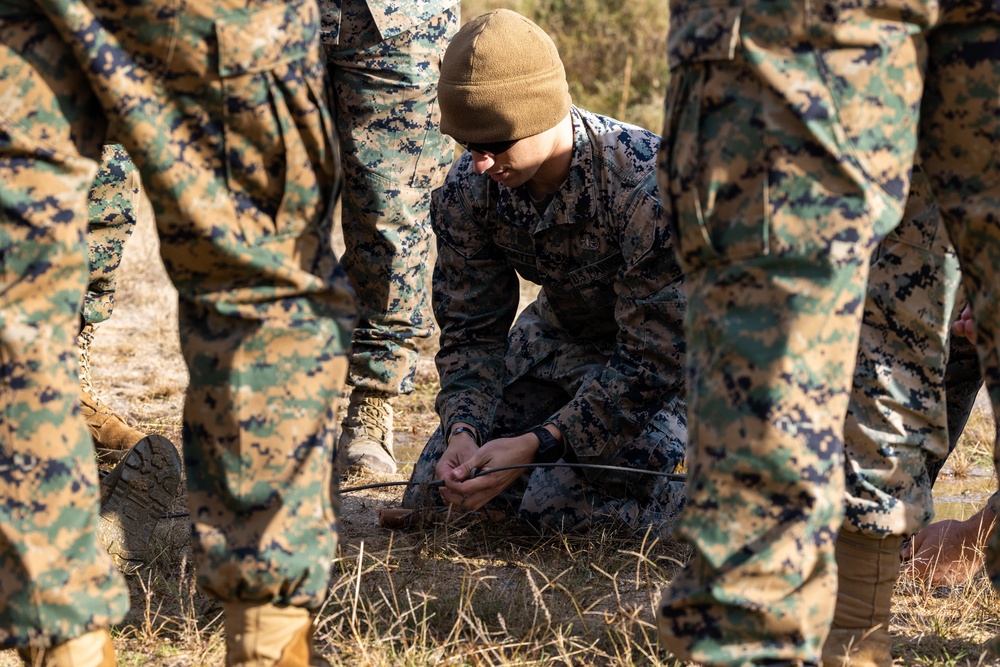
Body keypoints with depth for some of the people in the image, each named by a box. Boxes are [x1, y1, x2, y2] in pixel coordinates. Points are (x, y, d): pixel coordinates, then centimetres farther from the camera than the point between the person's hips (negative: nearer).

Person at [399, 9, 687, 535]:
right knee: (431, 497, -3)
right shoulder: (467, 190, -17)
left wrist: (536, 445, -36)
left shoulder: (646, 189, -35)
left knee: (560, 506, -24)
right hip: (560, 338, 6)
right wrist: (462, 428, -28)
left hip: (673, 355, -6)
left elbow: (654, 360, -31)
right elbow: (470, 329, -8)